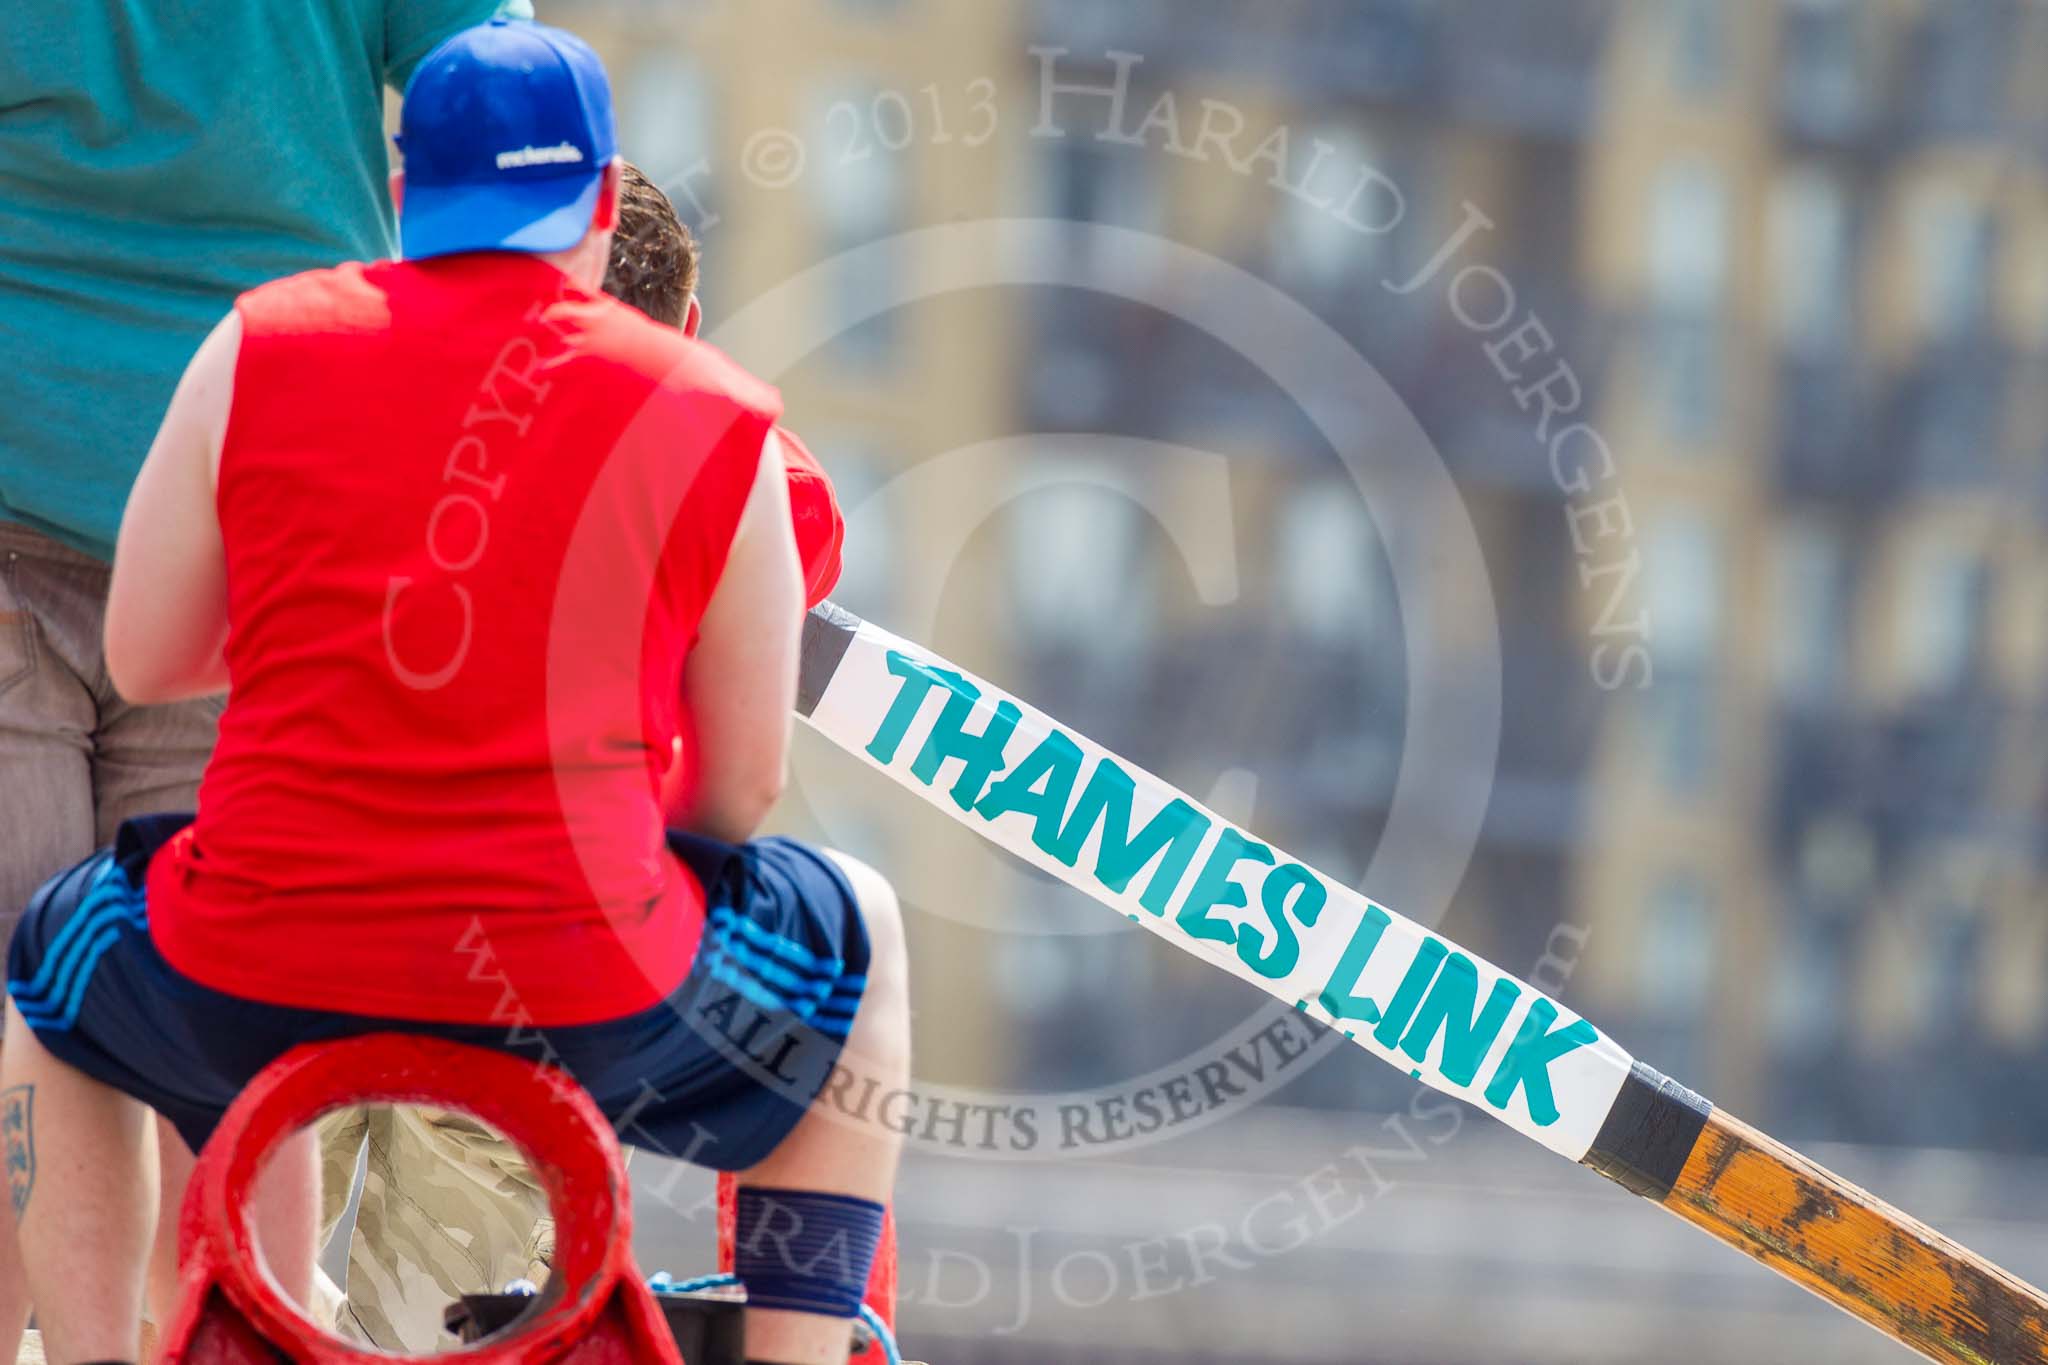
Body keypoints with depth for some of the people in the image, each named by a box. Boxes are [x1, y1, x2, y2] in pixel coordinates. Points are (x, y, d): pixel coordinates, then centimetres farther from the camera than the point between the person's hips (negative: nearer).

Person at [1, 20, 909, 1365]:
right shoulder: (717, 419, 1)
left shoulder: (261, 348, 2)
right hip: (588, 1006, -1)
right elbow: (742, 792, 6)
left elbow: (144, 659, 10)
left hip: (254, 995, 1)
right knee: (861, 932, 30)